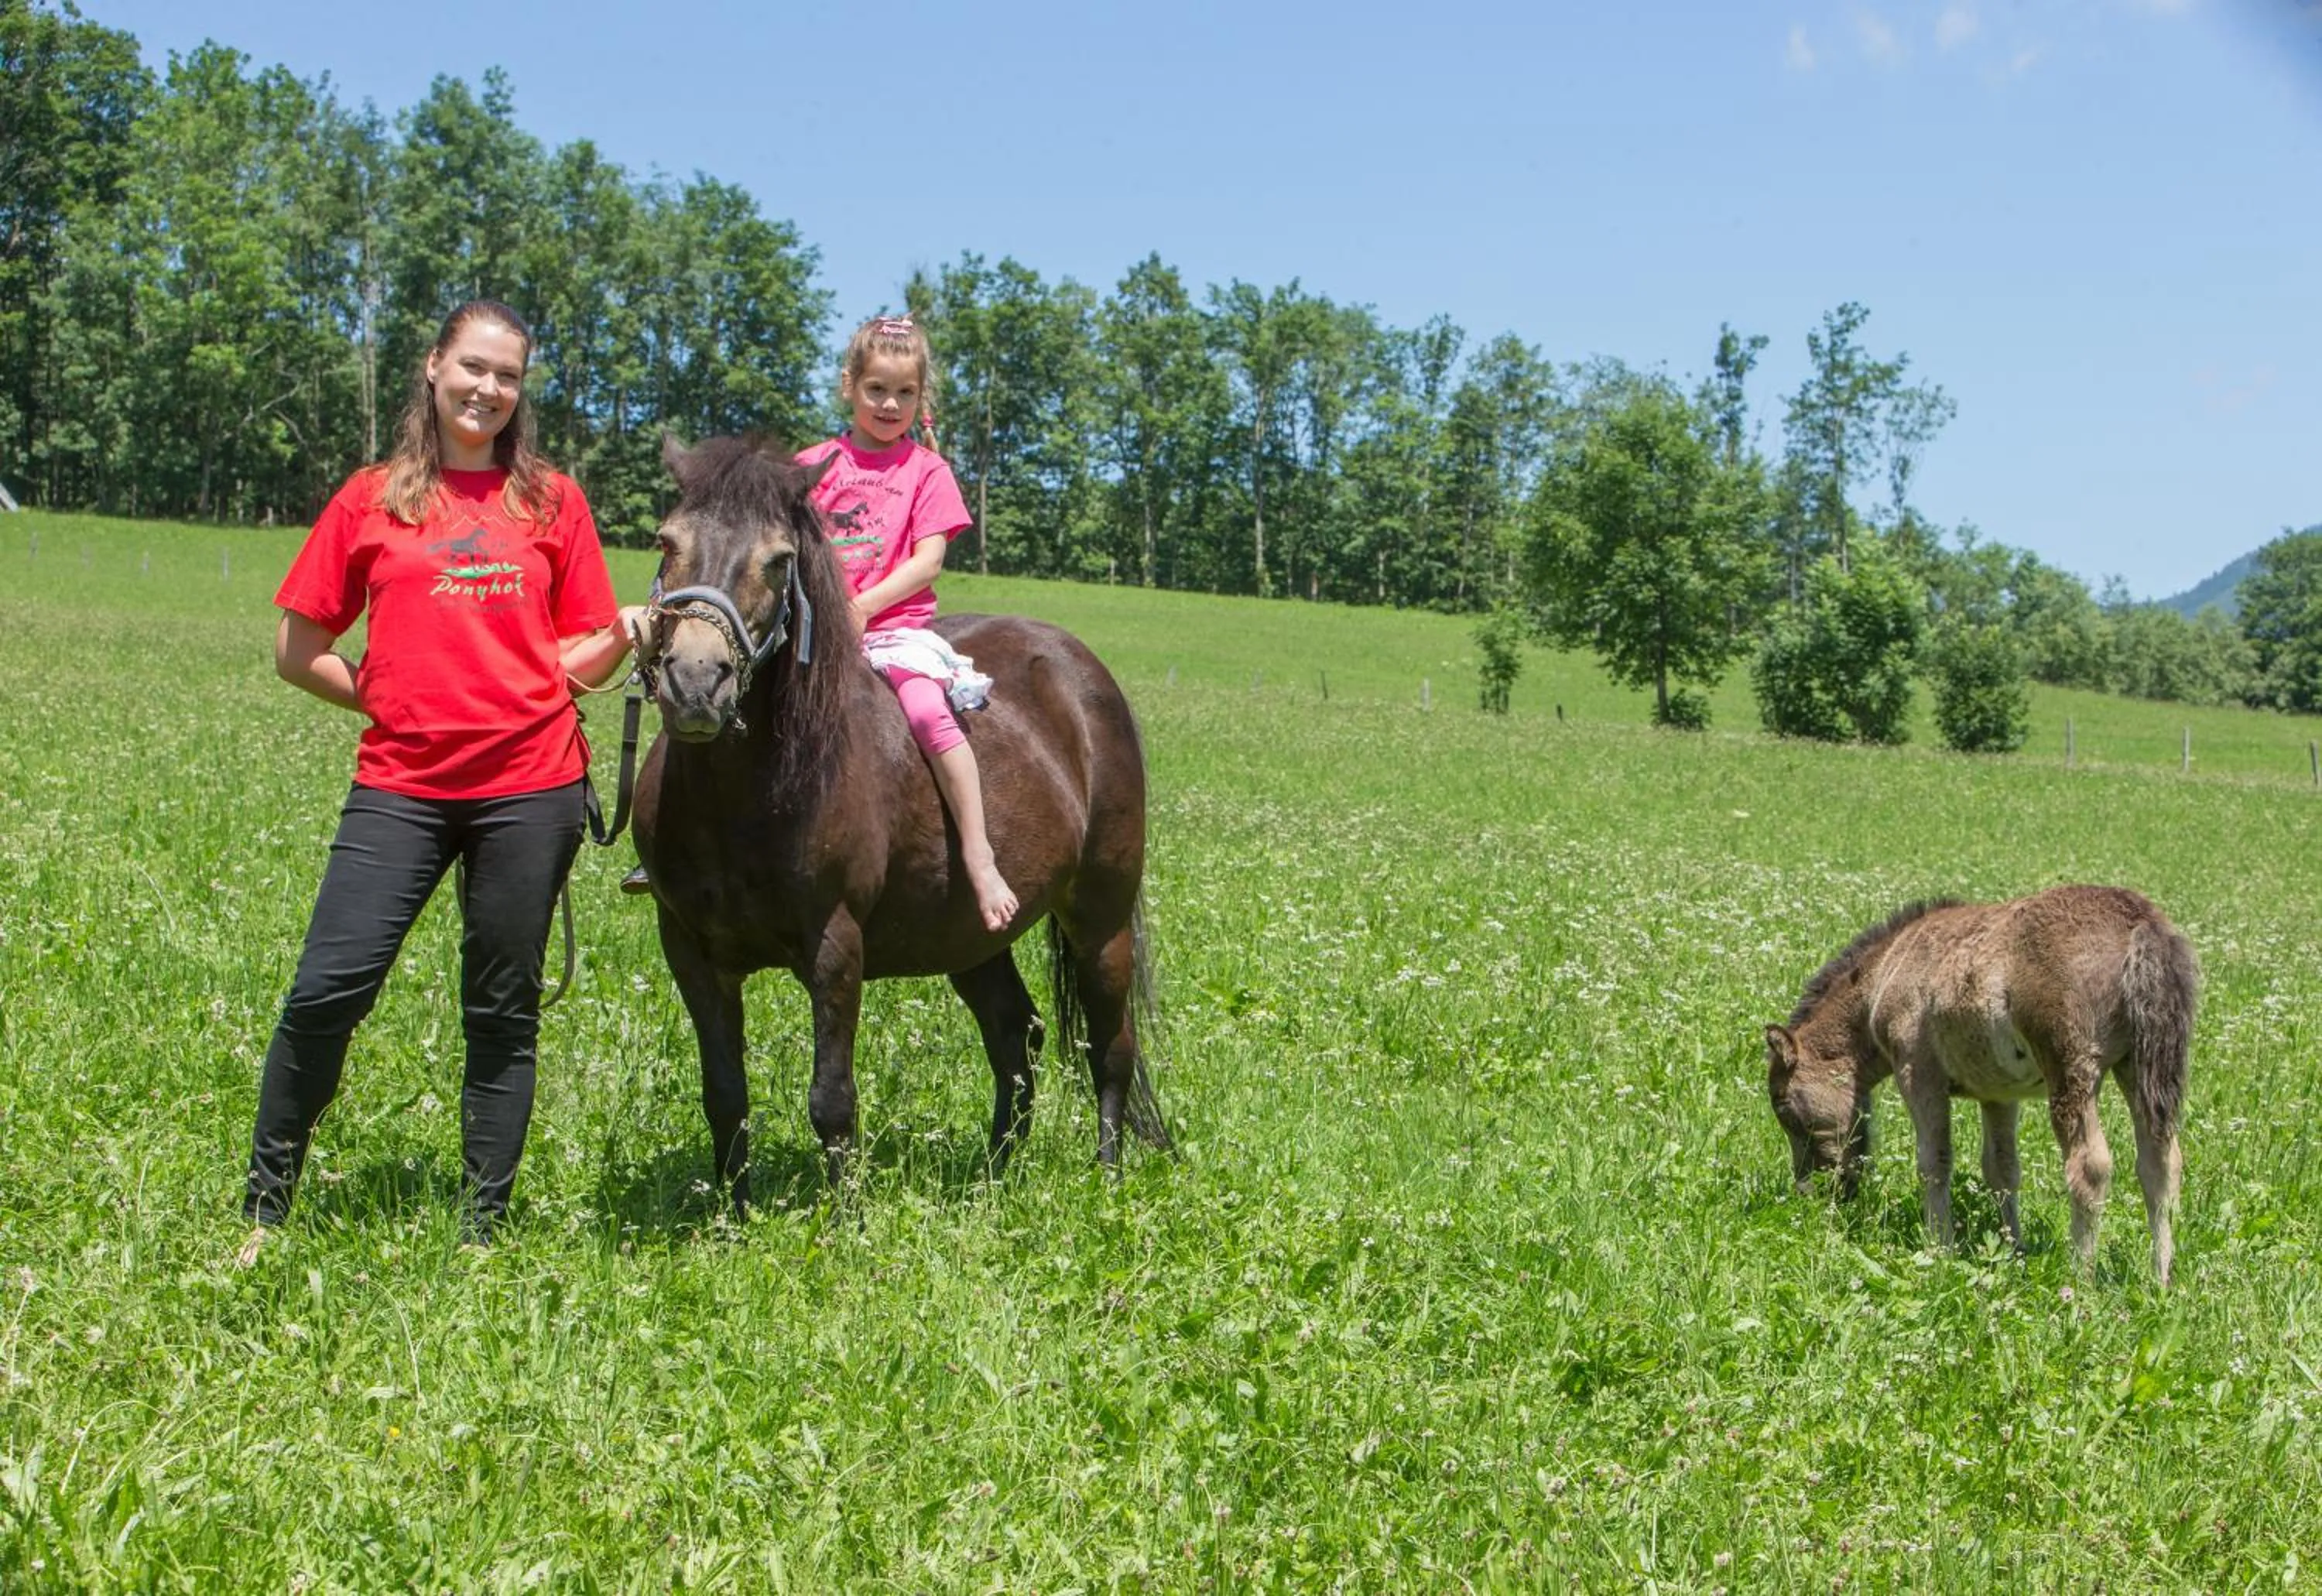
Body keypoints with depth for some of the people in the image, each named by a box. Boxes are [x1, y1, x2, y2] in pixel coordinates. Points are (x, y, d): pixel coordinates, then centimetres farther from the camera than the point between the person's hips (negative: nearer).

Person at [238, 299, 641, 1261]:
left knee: (503, 1014, 6)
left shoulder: (551, 501, 9)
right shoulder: (372, 500, 8)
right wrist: (391, 698, 3)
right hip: (402, 785, 0)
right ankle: (264, 1210, 9)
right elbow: (299, 650, 11)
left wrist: (626, 637, -10)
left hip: (529, 785, 0)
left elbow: (584, 656, 10)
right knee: (329, 989, -8)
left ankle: (481, 1230, 17)